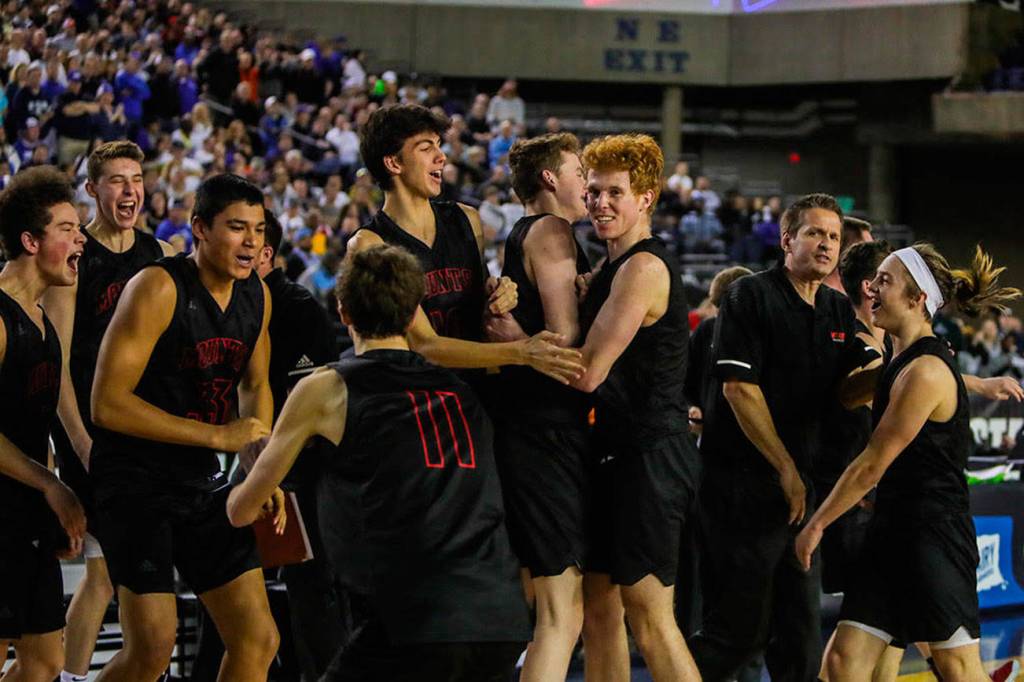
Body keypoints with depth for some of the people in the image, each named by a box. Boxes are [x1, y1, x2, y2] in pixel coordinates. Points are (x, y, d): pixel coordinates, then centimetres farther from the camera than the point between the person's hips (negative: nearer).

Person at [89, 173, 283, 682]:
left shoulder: (257, 296, 5)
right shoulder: (158, 288, -17)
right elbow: (107, 404, -22)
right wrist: (218, 436, -21)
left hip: (203, 483, 7)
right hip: (135, 482, -7)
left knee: (258, 640, 3)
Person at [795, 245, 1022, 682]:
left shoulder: (925, 371, -16)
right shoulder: (901, 363, 12)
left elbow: (872, 466, -13)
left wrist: (816, 524, -5)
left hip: (934, 534, -9)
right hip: (894, 530, 9)